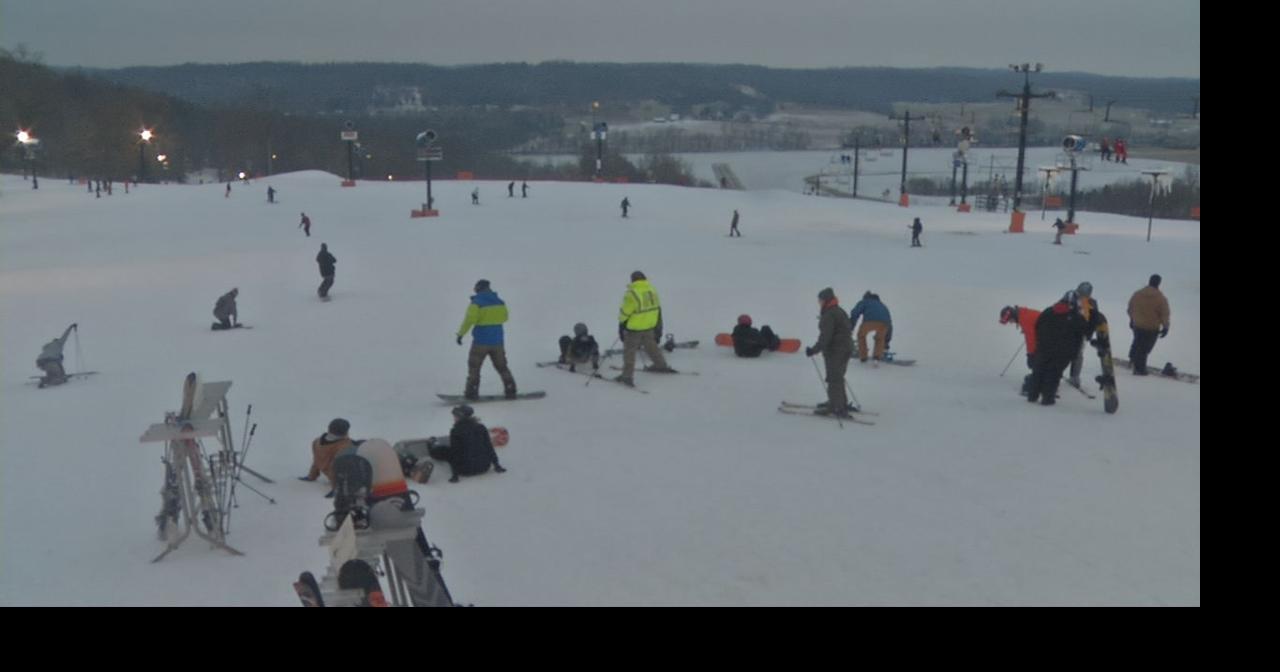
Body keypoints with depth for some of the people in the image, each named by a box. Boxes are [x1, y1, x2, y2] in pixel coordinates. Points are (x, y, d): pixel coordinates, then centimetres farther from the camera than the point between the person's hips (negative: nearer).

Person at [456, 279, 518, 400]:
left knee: (474, 367, 7)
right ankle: (510, 390, 13)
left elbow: (469, 319, -18)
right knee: (501, 366, 16)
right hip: (497, 341, 4)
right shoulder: (500, 302, 4)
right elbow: (504, 317, 18)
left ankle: (472, 392, 1)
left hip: (481, 341, -4)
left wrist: (460, 333, -11)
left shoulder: (476, 303, -11)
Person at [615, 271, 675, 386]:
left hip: (634, 328, -6)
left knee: (629, 351, 3)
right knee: (651, 345, 26)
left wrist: (621, 325, -1)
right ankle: (661, 365, 40)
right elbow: (657, 308, 10)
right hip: (649, 326, 6)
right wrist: (658, 325, 21)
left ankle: (627, 376, 0)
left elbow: (624, 312, -16)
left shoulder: (632, 294, -21)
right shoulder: (653, 291, 0)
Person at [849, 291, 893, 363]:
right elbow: (890, 325, 46)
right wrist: (886, 341, 51)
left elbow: (855, 313, 12)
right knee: (880, 338, 31)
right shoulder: (883, 306, 44)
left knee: (861, 335, 25)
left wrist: (850, 328, 9)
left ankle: (862, 356, 20)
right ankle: (878, 355, 13)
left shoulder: (864, 302, 33)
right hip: (884, 323, 3)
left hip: (870, 320, -3)